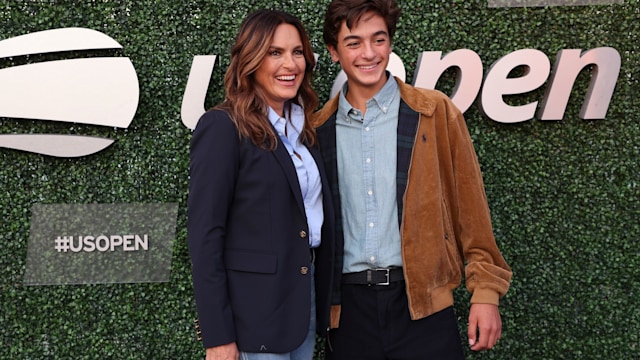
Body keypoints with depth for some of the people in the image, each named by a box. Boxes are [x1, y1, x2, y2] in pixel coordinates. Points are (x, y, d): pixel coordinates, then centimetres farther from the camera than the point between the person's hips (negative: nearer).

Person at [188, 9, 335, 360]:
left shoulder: (301, 130, 10)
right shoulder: (222, 127, -13)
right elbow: (204, 235, -15)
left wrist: (324, 302, 8)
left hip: (305, 303, 7)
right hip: (253, 312, -7)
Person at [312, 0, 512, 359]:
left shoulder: (435, 112, -1)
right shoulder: (318, 129, 5)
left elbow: (470, 207, 0)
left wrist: (485, 290, -4)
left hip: (422, 302, -2)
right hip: (347, 307, 2)